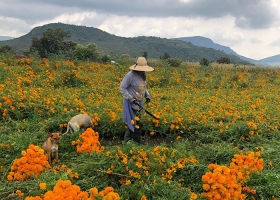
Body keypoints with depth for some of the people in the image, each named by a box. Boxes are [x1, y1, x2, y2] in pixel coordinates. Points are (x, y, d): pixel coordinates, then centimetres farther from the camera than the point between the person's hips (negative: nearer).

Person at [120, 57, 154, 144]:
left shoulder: (143, 75, 5)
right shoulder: (130, 75, -19)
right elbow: (122, 88, -16)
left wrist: (147, 95, 1)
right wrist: (131, 99, -22)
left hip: (138, 102, 8)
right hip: (131, 103, -8)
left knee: (133, 122, 12)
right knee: (135, 123, -9)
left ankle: (127, 141, 23)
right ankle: (136, 142, 1)